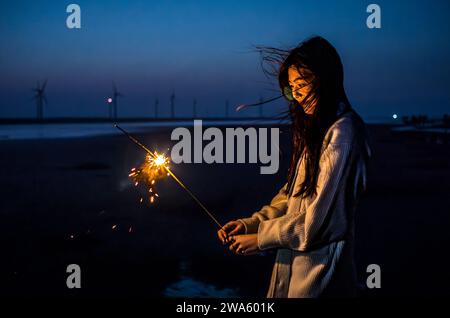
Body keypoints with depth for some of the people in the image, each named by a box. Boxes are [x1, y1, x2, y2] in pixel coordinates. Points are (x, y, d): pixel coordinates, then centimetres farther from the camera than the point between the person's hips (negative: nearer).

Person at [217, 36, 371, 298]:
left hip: (317, 276, -8)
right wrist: (249, 224, 1)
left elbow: (318, 219, -19)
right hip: (294, 263, 8)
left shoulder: (342, 132, -18)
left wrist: (261, 239, -9)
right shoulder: (317, 128, 11)